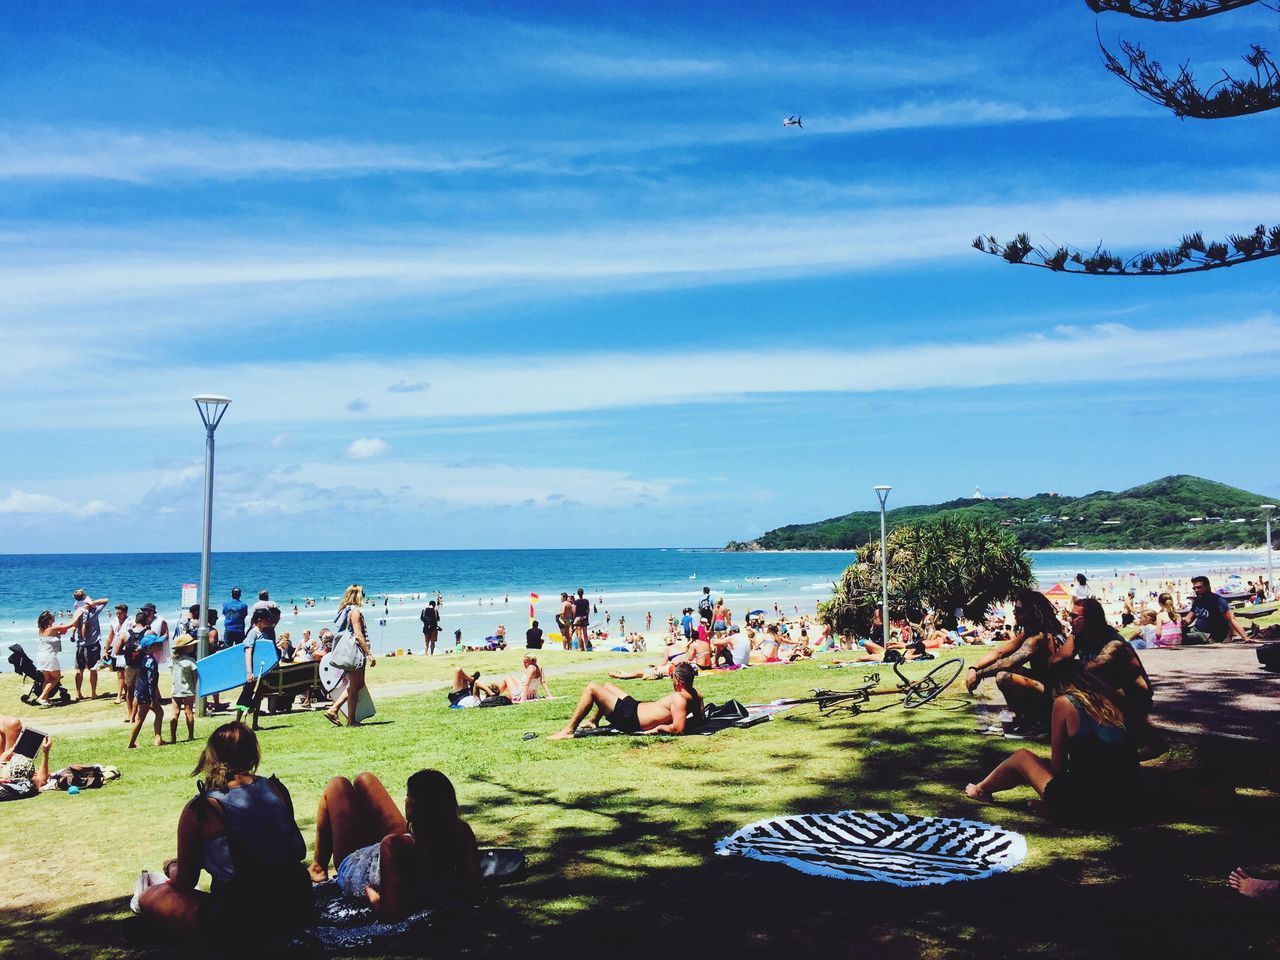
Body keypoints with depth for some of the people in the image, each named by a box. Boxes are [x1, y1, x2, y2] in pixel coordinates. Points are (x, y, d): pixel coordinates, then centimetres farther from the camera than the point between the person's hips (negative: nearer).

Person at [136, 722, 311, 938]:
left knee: (148, 898, 17)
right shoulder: (277, 789, -1)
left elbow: (185, 881, 1)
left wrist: (172, 867, 25)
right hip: (298, 906, 3)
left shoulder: (199, 811, -11)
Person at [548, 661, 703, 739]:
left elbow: (678, 728, -38)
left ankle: (568, 731, -6)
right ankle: (594, 722, 46)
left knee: (592, 688, -11)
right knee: (607, 685, 30)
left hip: (630, 719, -11)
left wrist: (658, 728, -23)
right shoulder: (693, 694, -3)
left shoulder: (678, 699, -28)